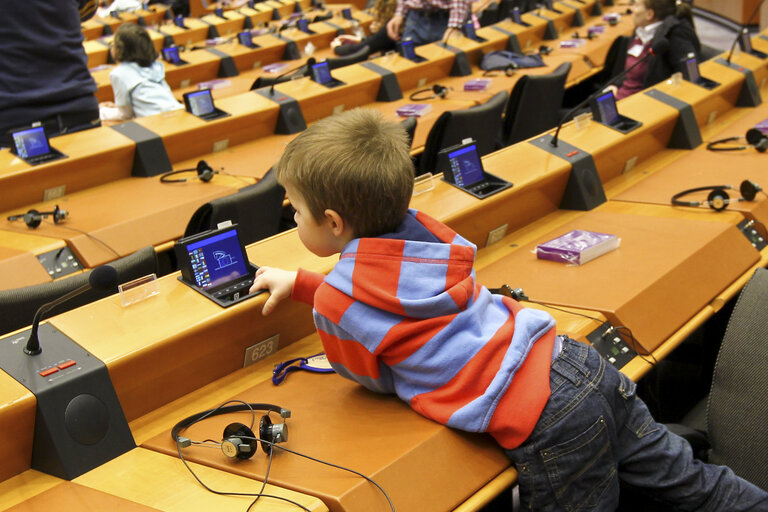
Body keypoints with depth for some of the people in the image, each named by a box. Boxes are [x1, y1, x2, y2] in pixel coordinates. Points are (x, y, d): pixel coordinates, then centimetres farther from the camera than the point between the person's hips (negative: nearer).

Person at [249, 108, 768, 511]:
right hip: (577, 362, 8)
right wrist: (299, 282, 30)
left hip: (550, 427, -7)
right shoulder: (415, 226, 6)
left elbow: (375, 379, 7)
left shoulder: (333, 303, -13)